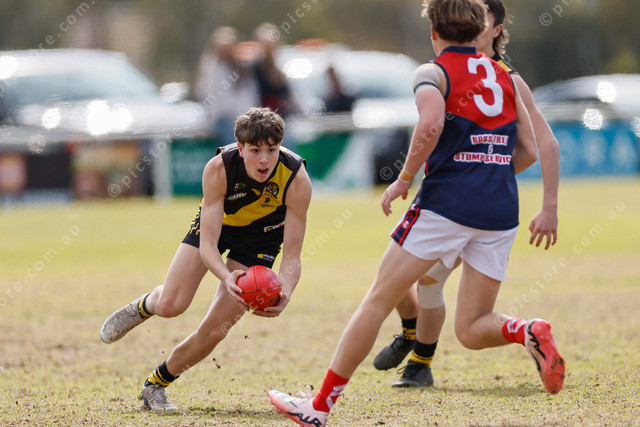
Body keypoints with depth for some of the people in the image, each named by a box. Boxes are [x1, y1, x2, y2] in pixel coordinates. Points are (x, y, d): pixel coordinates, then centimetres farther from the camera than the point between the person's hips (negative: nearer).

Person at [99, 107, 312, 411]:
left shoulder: (296, 179, -34)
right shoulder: (218, 169, -35)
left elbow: (292, 257, -30)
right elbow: (207, 244, -33)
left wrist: (283, 294, -51)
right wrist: (226, 277, -54)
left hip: (260, 238, 0)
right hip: (215, 222, 0)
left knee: (213, 332, -8)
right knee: (170, 305, -14)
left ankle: (156, 385, 16)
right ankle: (142, 307, 25)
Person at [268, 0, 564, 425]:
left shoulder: (434, 72, 1)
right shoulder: (506, 78, 17)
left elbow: (431, 124, -20)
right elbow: (529, 151, 16)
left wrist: (403, 180, -8)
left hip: (446, 202, -5)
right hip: (501, 214, 5)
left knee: (379, 299, 4)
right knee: (472, 330, 10)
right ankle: (528, 332, -22)